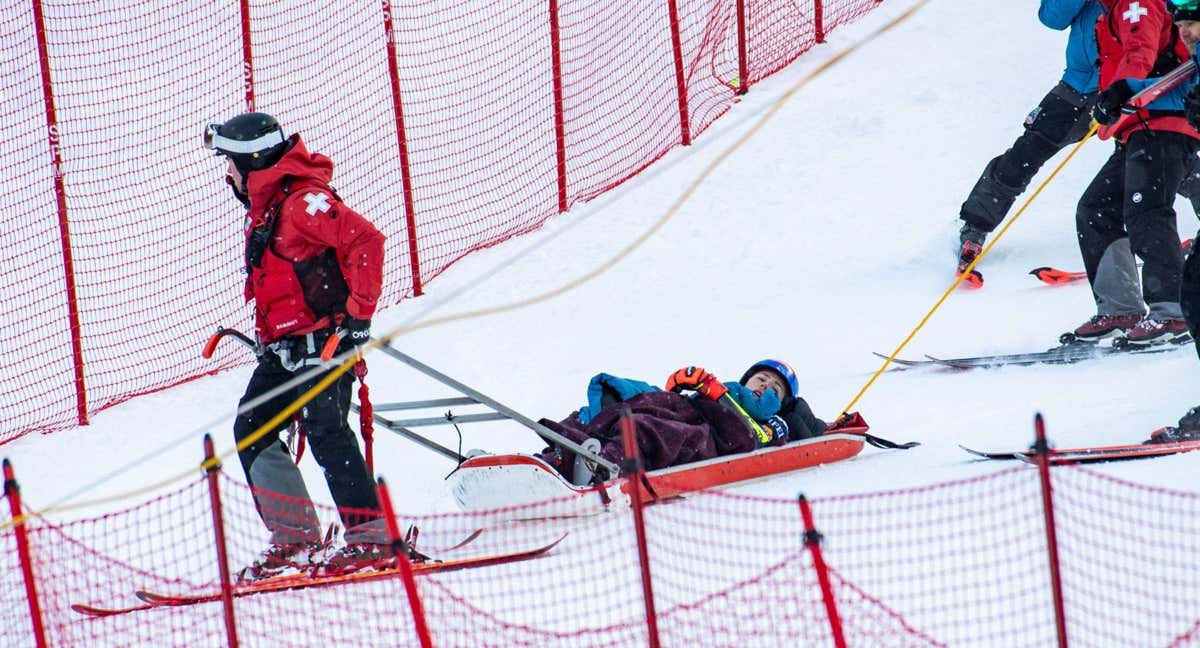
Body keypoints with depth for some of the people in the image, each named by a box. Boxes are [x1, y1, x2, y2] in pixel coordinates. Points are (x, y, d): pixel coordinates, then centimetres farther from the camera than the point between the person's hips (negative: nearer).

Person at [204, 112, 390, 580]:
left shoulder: (303, 201, -16)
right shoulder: (264, 209, 16)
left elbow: (366, 241, -25)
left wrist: (359, 314, -25)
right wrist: (267, 336, 25)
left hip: (325, 341, -10)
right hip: (285, 348, 10)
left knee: (326, 432, -17)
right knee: (252, 430, 5)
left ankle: (371, 535, -15)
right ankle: (295, 537, 7)